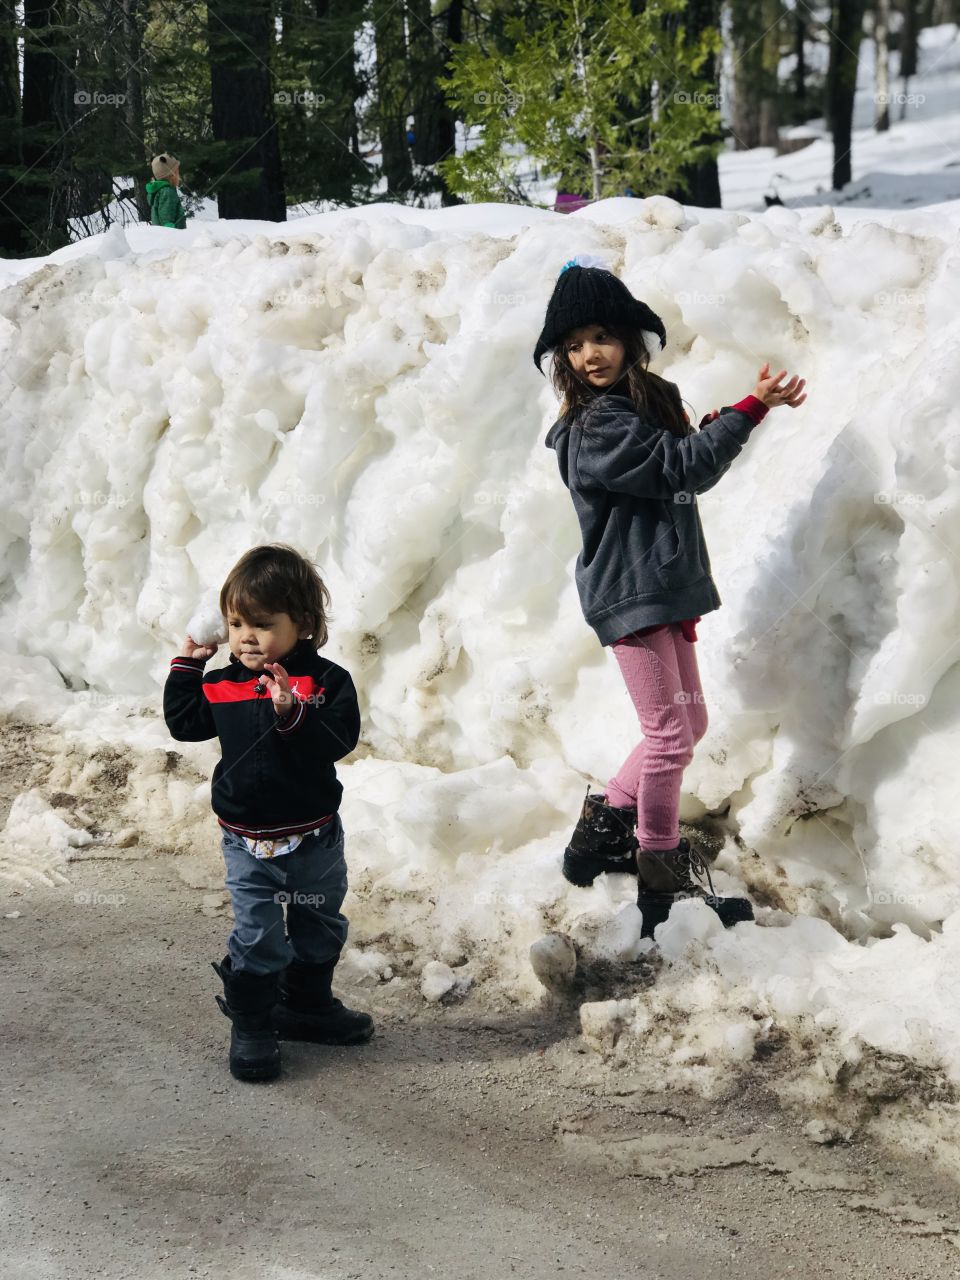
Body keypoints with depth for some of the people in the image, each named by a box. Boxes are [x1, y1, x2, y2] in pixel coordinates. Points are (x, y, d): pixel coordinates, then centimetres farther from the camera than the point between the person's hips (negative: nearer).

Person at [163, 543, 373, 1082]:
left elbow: (338, 742, -23)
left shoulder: (326, 681, -12)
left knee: (320, 928, 18)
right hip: (248, 841, 0)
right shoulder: (221, 686, -1)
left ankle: (307, 1005, 37)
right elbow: (184, 723, 7)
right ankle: (251, 1025, 11)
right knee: (257, 937, -1)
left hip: (315, 837, 0)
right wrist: (187, 664, 0)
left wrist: (293, 712, -36)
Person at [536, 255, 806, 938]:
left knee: (689, 724, 17)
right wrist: (750, 410, -22)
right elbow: (681, 467, -22)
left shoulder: (649, 402, 11)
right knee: (671, 735, -5)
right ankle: (662, 889, 5)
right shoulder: (599, 425, -16)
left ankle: (603, 826, 28)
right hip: (630, 594, -9)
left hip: (664, 591, 9)